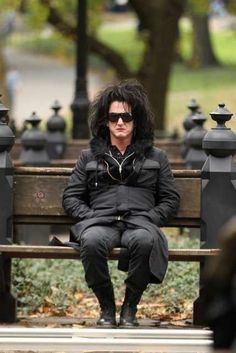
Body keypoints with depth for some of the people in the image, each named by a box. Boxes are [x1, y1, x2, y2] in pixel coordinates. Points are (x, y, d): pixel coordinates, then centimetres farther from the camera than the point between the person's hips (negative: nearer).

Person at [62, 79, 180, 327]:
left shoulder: (155, 157, 23)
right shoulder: (90, 157, 24)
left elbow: (170, 200, 17)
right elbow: (71, 198, 18)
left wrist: (149, 218, -1)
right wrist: (89, 217, -1)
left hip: (140, 222, 0)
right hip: (100, 222, 1)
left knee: (145, 240, -41)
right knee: (92, 241, -40)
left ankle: (130, 306, -21)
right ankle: (106, 306, -18)